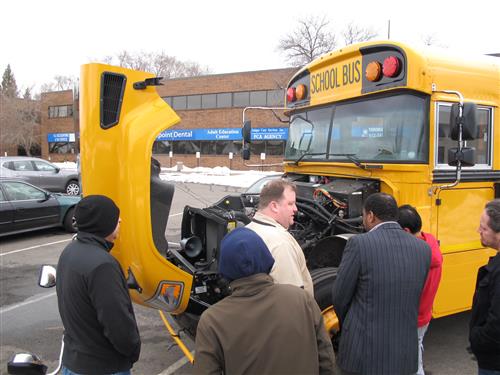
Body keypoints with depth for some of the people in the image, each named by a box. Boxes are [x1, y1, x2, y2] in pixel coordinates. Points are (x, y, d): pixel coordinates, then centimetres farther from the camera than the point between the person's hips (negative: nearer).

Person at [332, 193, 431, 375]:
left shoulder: (359, 243, -16)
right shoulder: (422, 248, -1)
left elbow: (339, 298, -8)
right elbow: (414, 298, 7)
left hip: (363, 351, -4)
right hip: (404, 353, 4)